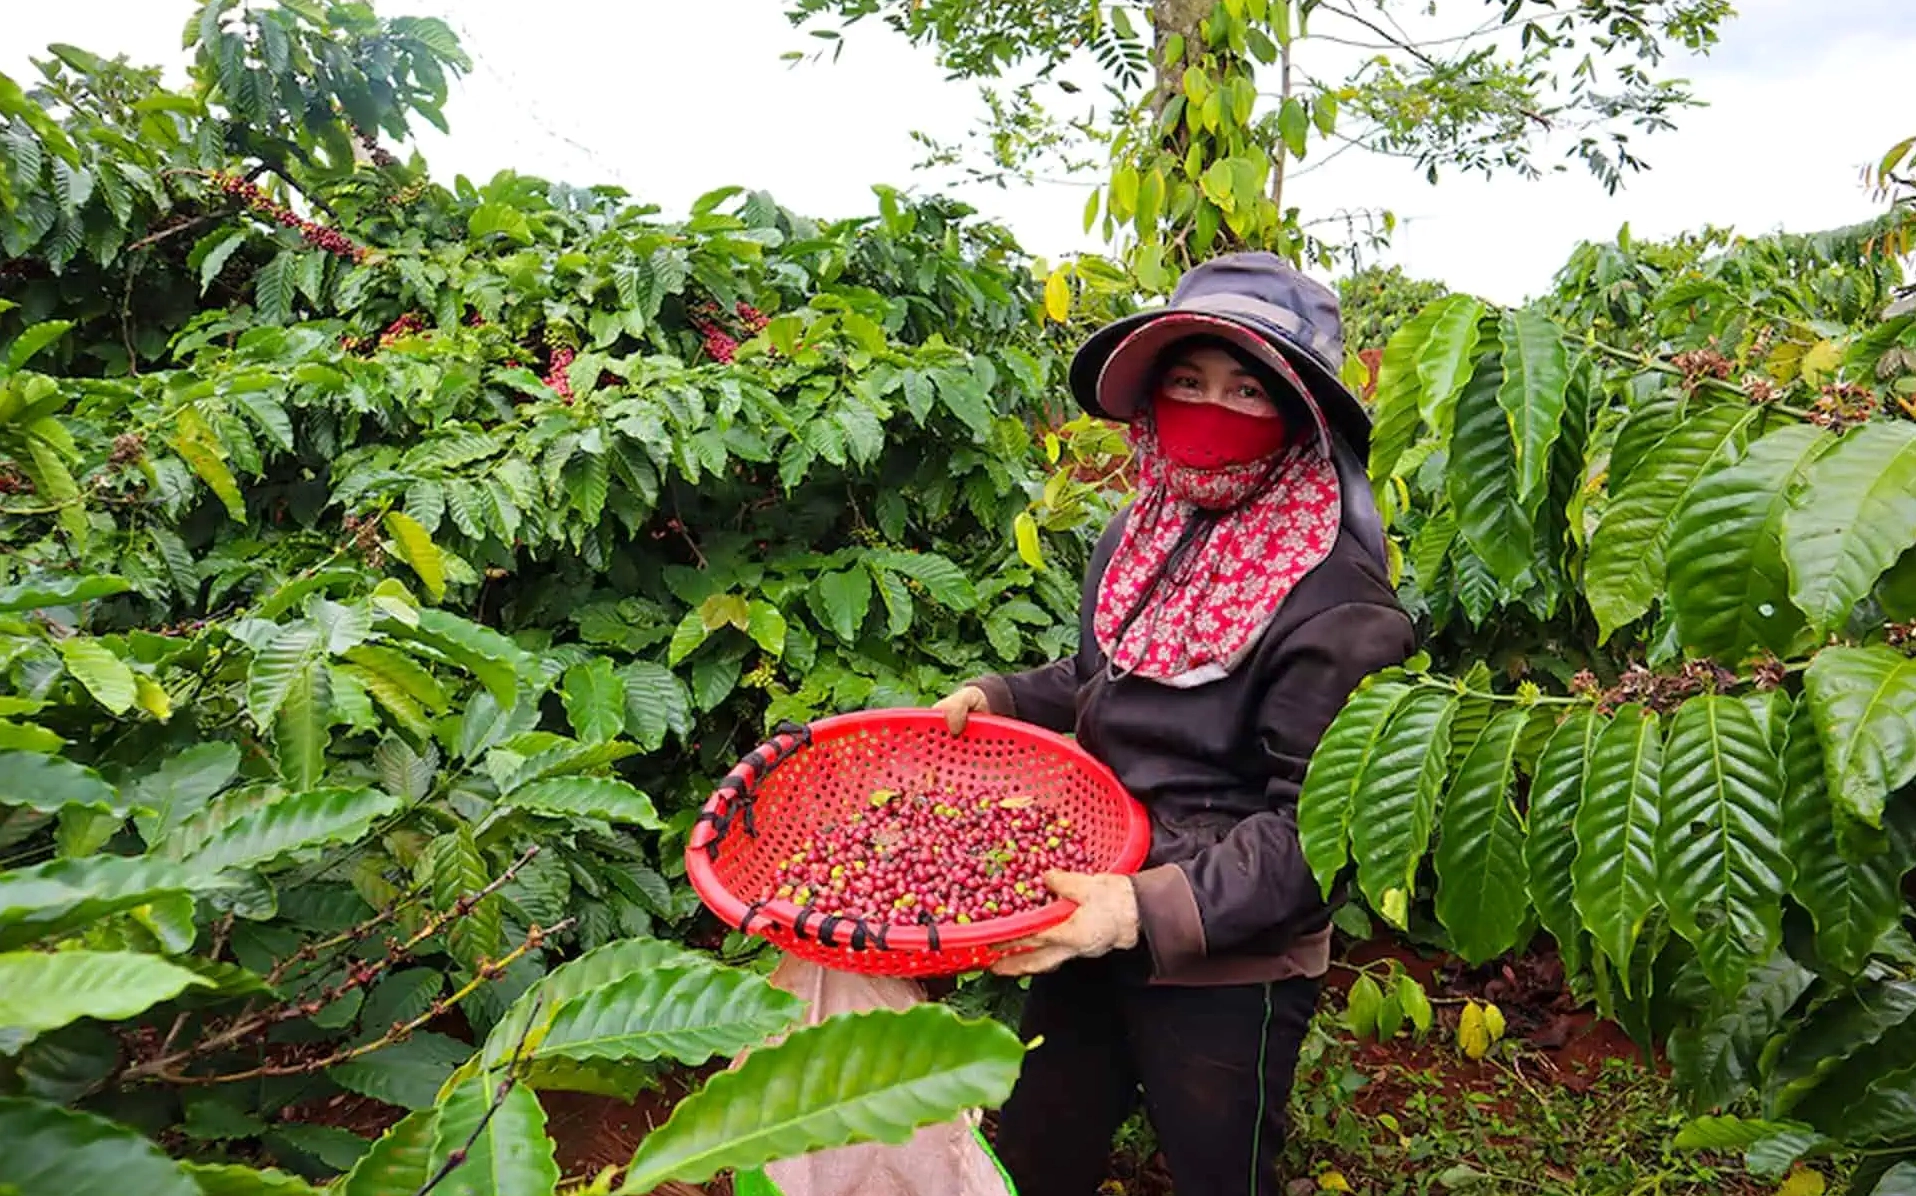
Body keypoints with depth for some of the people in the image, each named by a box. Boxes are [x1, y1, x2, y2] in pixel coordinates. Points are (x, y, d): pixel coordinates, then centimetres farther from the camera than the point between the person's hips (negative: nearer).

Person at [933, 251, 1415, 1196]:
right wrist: (998, 700, 1)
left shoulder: (1336, 601, -21)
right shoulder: (1134, 538, 1)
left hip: (1227, 971, -6)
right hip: (1087, 936, 7)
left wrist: (1154, 911, -29)